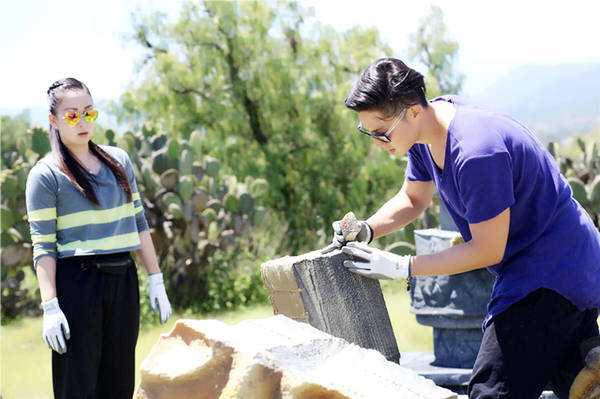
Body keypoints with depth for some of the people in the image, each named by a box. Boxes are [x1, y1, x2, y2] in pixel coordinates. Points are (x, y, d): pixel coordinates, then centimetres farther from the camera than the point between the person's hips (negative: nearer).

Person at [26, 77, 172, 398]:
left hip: (123, 280, 5)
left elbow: (138, 224, 15)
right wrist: (50, 307, -17)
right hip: (76, 283, -5)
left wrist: (156, 281, 10)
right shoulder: (45, 175, -3)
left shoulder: (119, 160, 12)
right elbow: (43, 247, -9)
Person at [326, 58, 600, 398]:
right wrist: (365, 231, -6)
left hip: (551, 267, -10)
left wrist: (401, 267, -19)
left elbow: (487, 251, -22)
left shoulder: (476, 154, -31)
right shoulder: (425, 126, -1)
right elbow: (412, 200, 13)